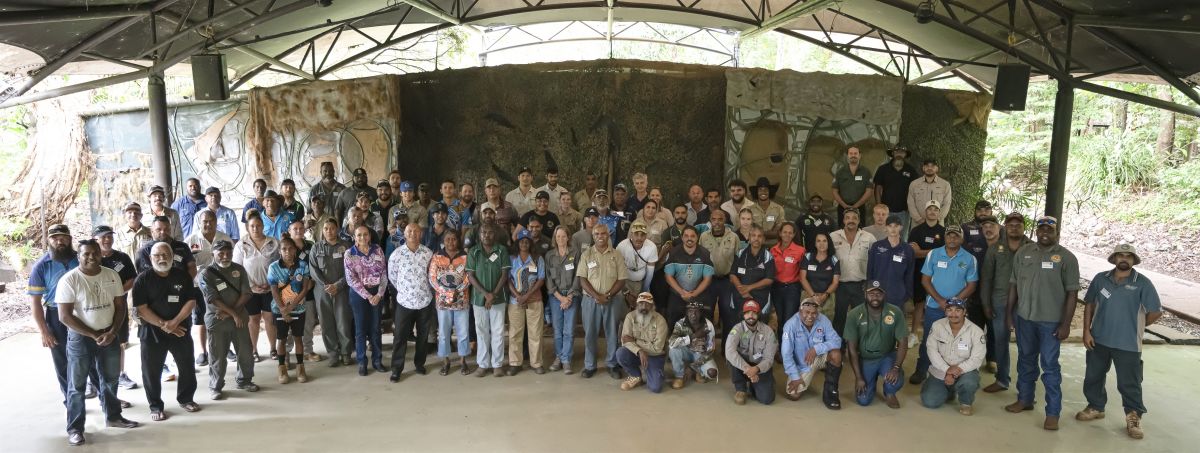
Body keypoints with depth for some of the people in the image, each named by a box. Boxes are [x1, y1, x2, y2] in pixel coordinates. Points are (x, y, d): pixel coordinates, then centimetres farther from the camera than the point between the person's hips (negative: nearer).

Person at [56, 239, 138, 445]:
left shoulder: (112, 275, -1)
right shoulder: (69, 280, -14)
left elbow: (120, 306, 4)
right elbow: (65, 316, -15)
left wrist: (112, 332, -11)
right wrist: (94, 335, -15)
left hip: (109, 335, 4)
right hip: (80, 338, -4)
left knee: (110, 379, 18)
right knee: (77, 385, 4)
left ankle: (113, 416, 34)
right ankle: (74, 428, 15)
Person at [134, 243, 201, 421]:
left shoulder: (183, 276, 1)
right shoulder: (143, 279, -7)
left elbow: (191, 301, -3)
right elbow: (141, 308, -12)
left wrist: (175, 322, -15)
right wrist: (163, 325, -19)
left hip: (180, 330, 3)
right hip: (152, 332, -2)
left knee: (187, 367, 11)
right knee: (152, 371, 4)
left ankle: (186, 399, 30)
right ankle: (156, 406, 19)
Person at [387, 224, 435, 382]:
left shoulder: (428, 253, -4)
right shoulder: (396, 254, -8)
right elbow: (391, 276, 5)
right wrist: (403, 290, 11)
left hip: (425, 301, 2)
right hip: (404, 301, -1)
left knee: (423, 336, 13)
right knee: (400, 336, 2)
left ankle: (419, 363, 30)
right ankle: (396, 369, 13)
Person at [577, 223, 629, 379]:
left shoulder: (616, 255, 3)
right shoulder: (586, 254, 2)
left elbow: (622, 279, -1)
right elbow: (582, 279, -3)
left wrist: (608, 295, -13)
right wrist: (596, 296, -14)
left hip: (612, 300, 0)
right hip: (591, 300, 0)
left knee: (612, 333, 6)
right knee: (590, 334, 6)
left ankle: (612, 365, 18)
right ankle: (589, 366, 17)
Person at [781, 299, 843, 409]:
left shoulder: (823, 320, -17)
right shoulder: (791, 325, -23)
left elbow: (837, 341, -22)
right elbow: (786, 353, -21)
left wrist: (817, 348, -35)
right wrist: (795, 376, -19)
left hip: (819, 359, 1)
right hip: (801, 365, -1)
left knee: (836, 354, -29)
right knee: (793, 395, -10)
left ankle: (830, 392, -10)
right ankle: (807, 379, 26)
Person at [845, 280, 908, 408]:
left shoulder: (895, 312, -13)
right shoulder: (854, 315, -15)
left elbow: (902, 343, -9)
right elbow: (852, 348, -12)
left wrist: (896, 367, -24)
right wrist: (858, 377, -14)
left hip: (887, 357, 0)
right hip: (865, 359, 0)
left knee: (896, 381, -30)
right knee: (863, 400, -9)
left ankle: (889, 394, 9)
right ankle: (872, 379, 26)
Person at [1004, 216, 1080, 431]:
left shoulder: (1066, 257, -7)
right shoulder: (1023, 252, 4)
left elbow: (1072, 292, -7)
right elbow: (1014, 284, 9)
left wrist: (1066, 324, -10)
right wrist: (1010, 313, 8)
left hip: (1051, 321, -4)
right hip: (1024, 317, 4)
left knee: (1050, 366, 0)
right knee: (1025, 360, 16)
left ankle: (1053, 412, 8)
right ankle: (1025, 399, 31)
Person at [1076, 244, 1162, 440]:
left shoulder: (1143, 283, -9)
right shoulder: (1100, 279, 0)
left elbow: (1156, 312, -5)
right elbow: (1089, 305, 6)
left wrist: (1135, 326, 4)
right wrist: (1086, 331, 0)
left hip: (1128, 344, -3)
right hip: (1098, 340, 3)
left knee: (1129, 383, 4)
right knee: (1093, 377, 15)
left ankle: (1134, 418, 21)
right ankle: (1095, 407, 34)